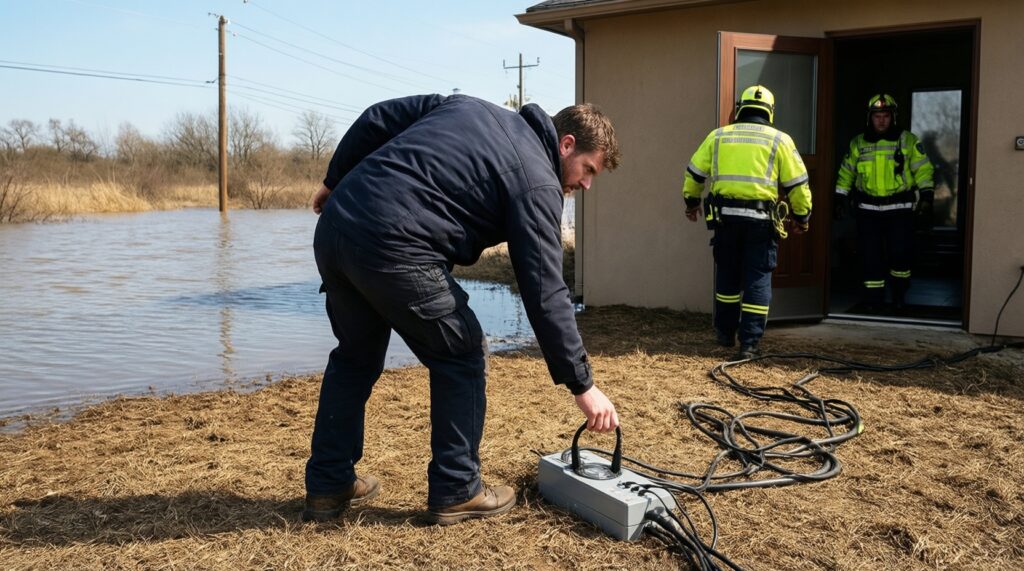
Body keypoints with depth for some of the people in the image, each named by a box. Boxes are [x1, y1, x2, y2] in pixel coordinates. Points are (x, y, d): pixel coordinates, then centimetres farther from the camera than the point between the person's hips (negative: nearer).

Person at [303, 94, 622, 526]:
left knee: (355, 355, 24)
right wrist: (582, 385, 0)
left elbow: (377, 119, 19)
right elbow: (545, 293, -4)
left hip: (334, 226, 8)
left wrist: (336, 182, 27)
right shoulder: (536, 182, 0)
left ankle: (328, 487, 31)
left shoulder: (470, 108, 21)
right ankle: (455, 492, 18)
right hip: (392, 249, -8)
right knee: (462, 357, 11)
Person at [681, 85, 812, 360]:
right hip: (761, 220, -2)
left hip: (724, 216, 2)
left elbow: (694, 172, 13)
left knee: (727, 275, 18)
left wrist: (691, 202, 29)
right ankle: (750, 343, 3)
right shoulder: (780, 140, 3)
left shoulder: (718, 136, 9)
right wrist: (802, 216, 15)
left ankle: (726, 332, 30)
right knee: (758, 279, 4)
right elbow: (797, 183, 3)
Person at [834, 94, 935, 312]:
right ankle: (874, 297, 11)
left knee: (900, 252, -5)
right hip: (868, 209, 2)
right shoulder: (858, 144, 7)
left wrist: (927, 198, -6)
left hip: (899, 208, -2)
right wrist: (840, 199, 8)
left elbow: (923, 170, 1)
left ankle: (899, 293, 15)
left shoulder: (908, 141, 1)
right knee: (870, 255, 1)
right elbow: (846, 173, 14)